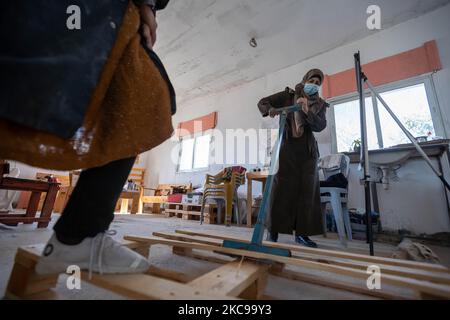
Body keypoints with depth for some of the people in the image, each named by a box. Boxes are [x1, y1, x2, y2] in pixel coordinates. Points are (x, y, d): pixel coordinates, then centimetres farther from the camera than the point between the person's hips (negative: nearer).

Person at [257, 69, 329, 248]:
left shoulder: (320, 105, 15)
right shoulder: (288, 96, 10)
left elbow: (320, 126, -2)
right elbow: (262, 103, 6)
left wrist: (307, 111, -20)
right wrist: (270, 109, -17)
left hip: (308, 151, 4)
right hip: (287, 147, -3)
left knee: (307, 190, 0)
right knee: (281, 188, -7)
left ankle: (302, 233, 9)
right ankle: (273, 231, 1)